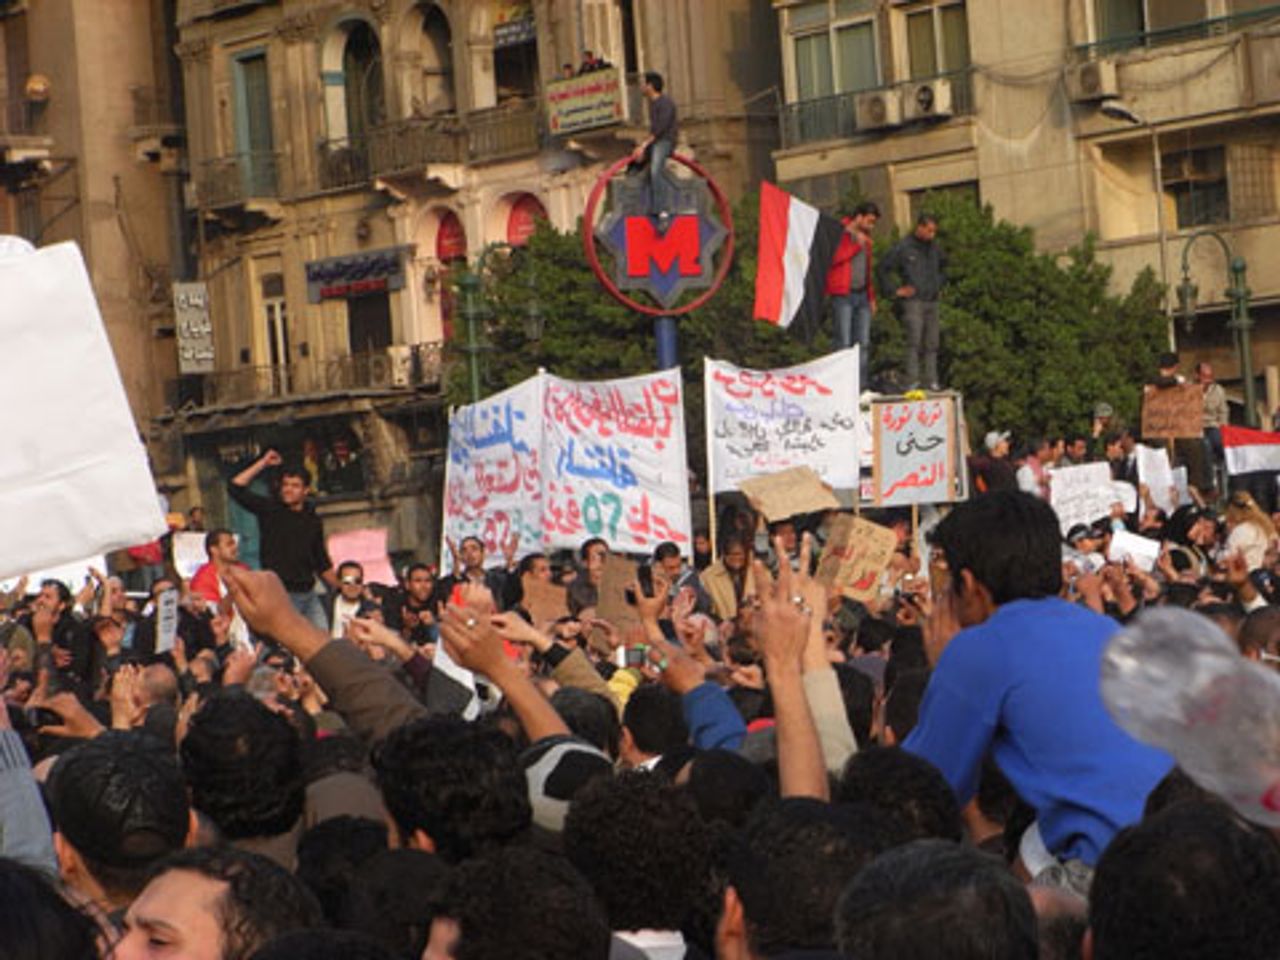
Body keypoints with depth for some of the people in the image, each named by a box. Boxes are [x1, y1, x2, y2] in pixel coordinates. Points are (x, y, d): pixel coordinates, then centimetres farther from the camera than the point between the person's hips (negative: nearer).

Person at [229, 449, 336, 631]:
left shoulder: (312, 521, 12)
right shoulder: (270, 510, 2)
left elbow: (322, 564, 20)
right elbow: (235, 487, -7)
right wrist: (263, 463, -7)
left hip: (308, 594, 4)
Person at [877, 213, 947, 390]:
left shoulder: (934, 248, 13)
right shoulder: (903, 247, -5)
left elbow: (943, 267, 34)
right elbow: (882, 271, -3)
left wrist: (940, 285, 21)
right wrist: (896, 290, -5)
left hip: (932, 302, 6)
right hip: (914, 301, -6)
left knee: (931, 344, 5)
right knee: (915, 340, -16)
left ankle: (932, 381, 9)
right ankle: (912, 380, -18)